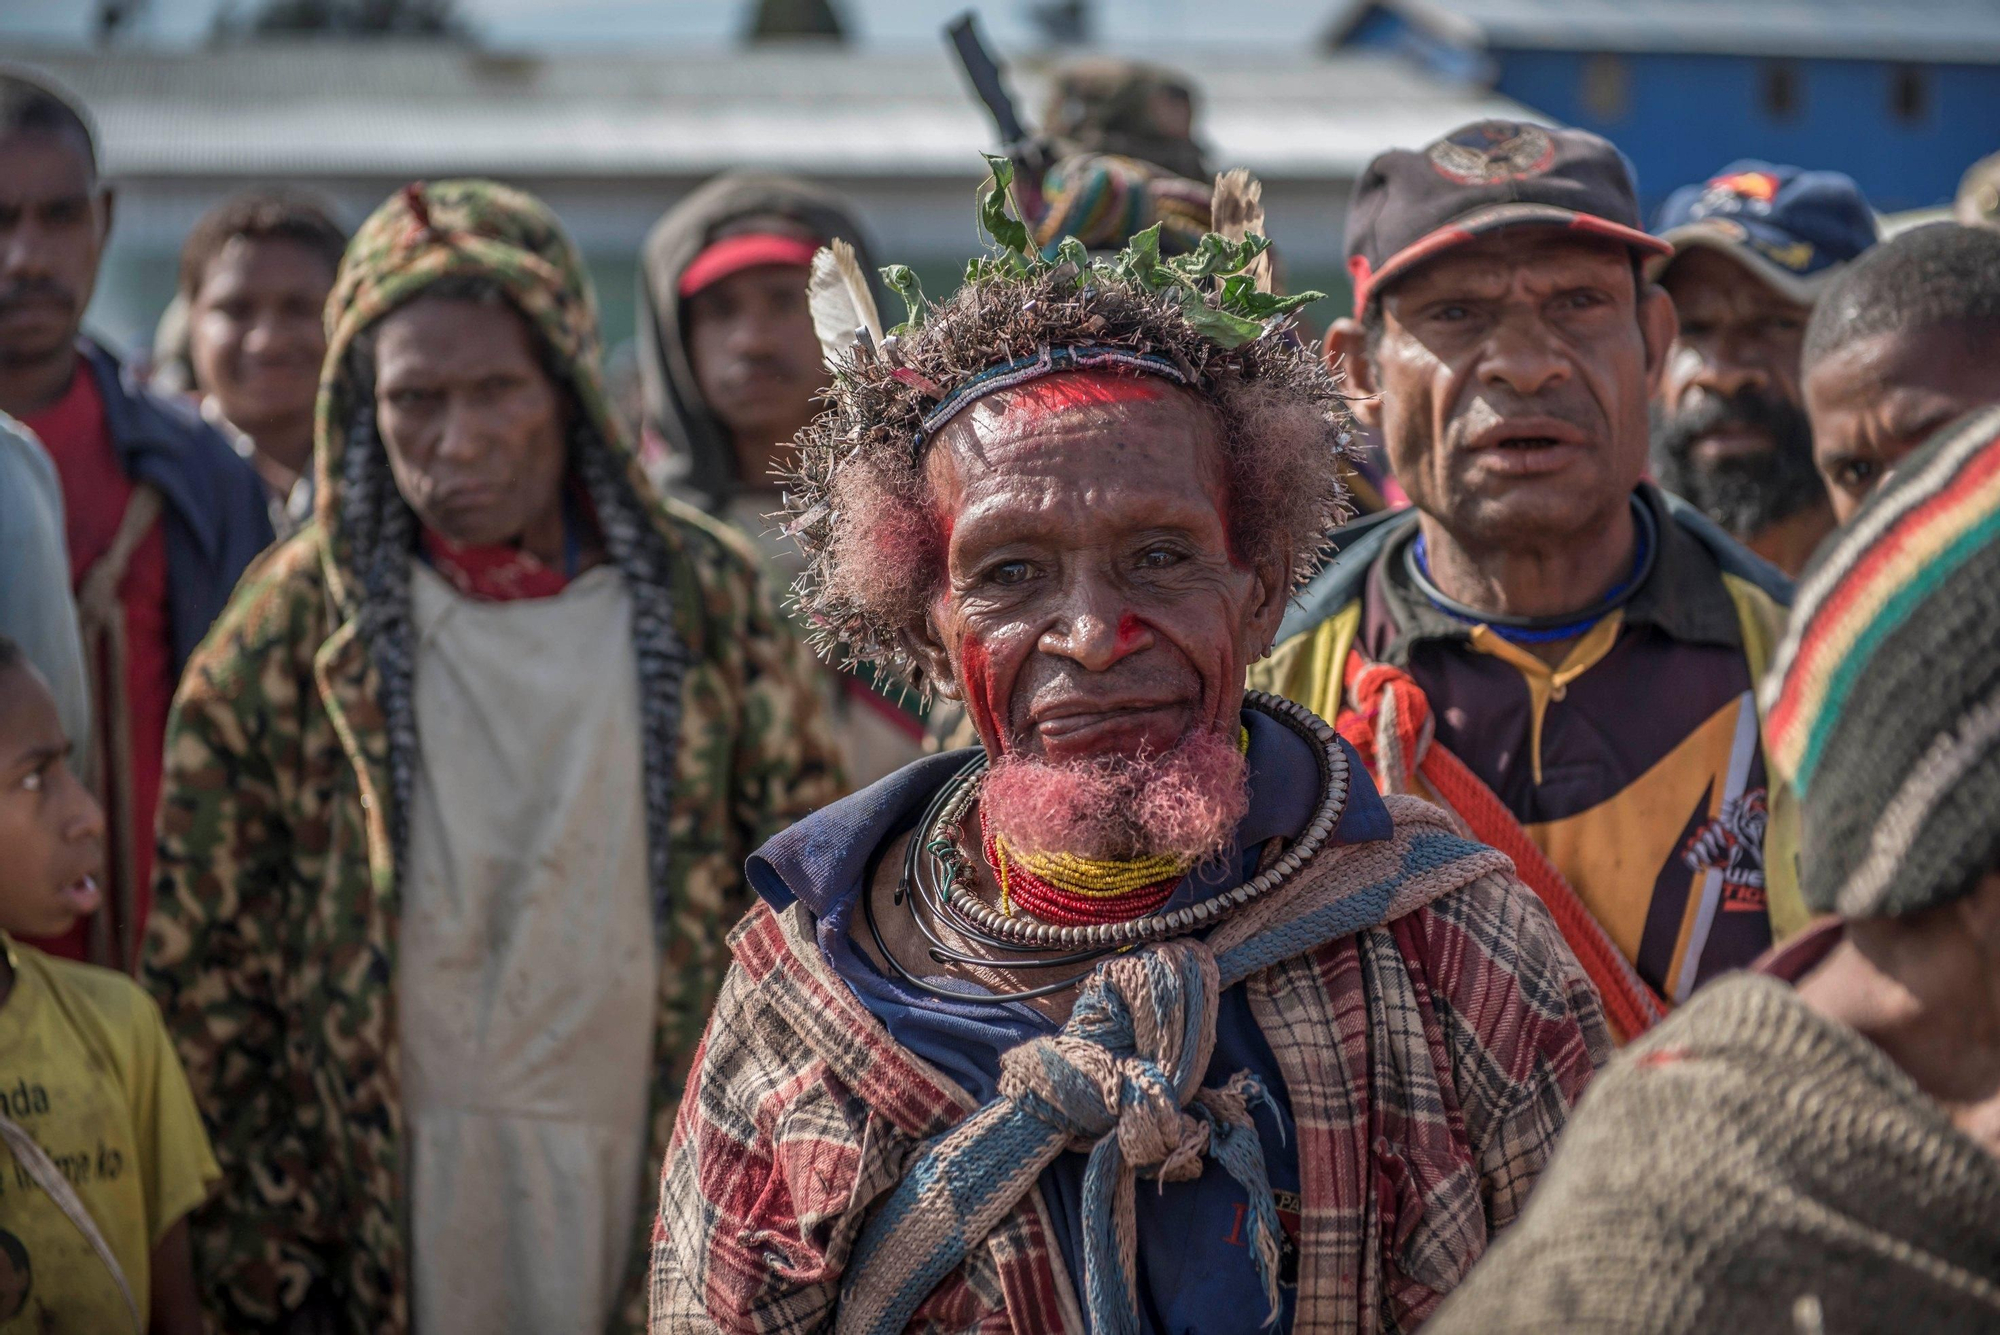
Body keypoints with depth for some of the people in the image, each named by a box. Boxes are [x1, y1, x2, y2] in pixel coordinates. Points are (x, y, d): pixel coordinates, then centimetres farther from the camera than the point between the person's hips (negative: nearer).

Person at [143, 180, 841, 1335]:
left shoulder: (705, 600, 3)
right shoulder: (301, 624, 0)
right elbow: (201, 953, 1)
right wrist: (257, 1240, -3)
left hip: (664, 1191, 1)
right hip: (384, 1218, -1)